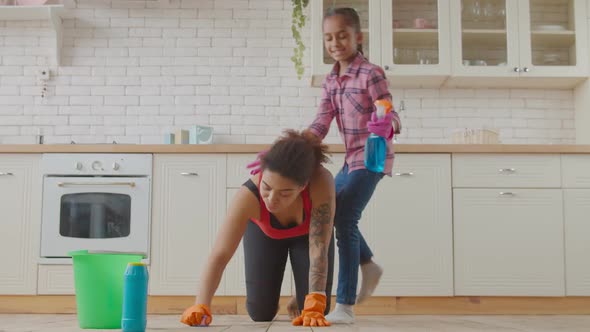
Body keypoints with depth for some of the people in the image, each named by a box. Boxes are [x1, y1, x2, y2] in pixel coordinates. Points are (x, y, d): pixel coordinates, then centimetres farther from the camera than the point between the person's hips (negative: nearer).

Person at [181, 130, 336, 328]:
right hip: (264, 231, 0)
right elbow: (220, 254, -46)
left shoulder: (321, 183, -45)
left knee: (318, 309, -9)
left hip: (308, 232, 0)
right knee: (261, 313, -4)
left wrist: (314, 308, -49)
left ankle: (300, 301, 27)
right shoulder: (250, 194, -43)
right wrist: (201, 306, -58)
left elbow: (319, 250, -43)